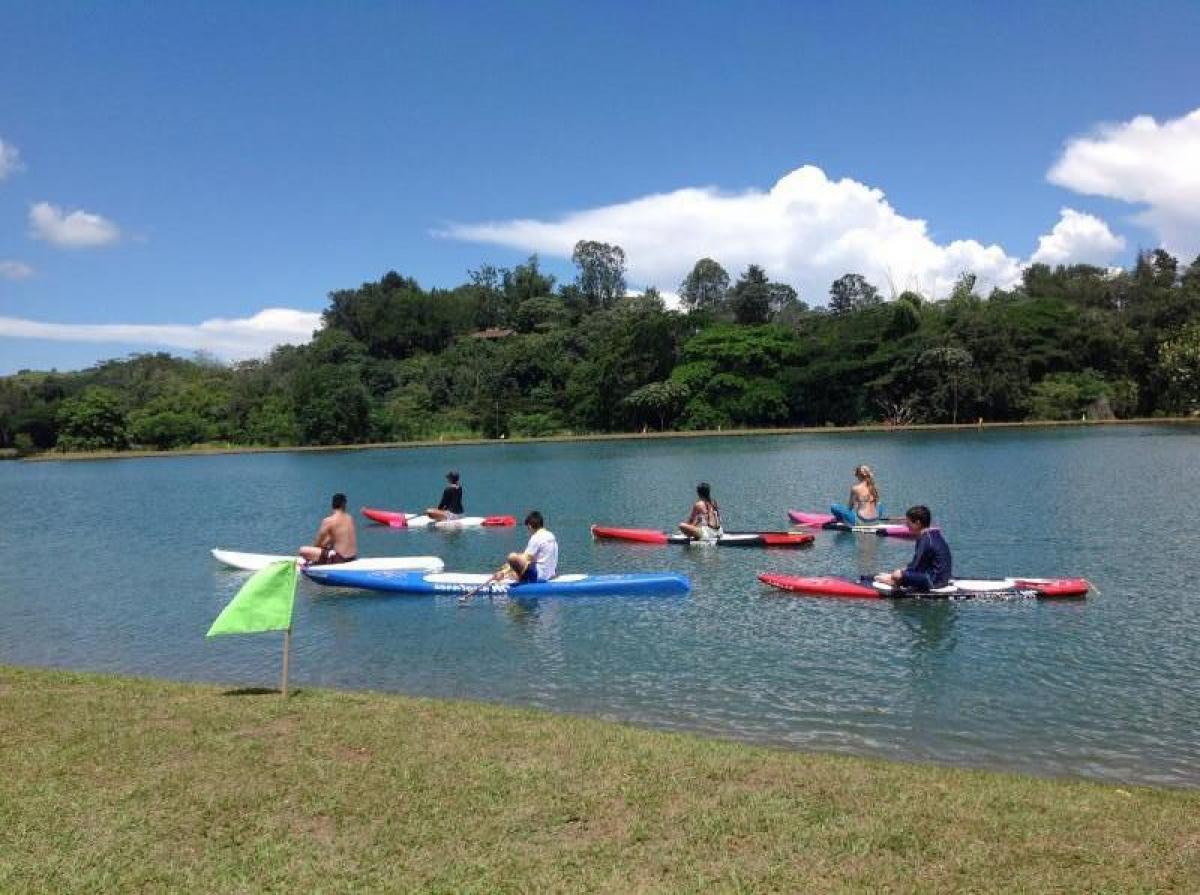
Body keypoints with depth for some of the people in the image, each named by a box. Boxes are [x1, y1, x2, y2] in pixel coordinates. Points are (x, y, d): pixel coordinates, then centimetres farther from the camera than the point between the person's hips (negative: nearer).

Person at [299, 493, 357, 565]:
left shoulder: (328, 521, -13)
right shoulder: (350, 518, 6)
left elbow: (317, 544, -4)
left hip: (339, 558, -7)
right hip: (353, 557, 7)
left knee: (303, 550, -5)